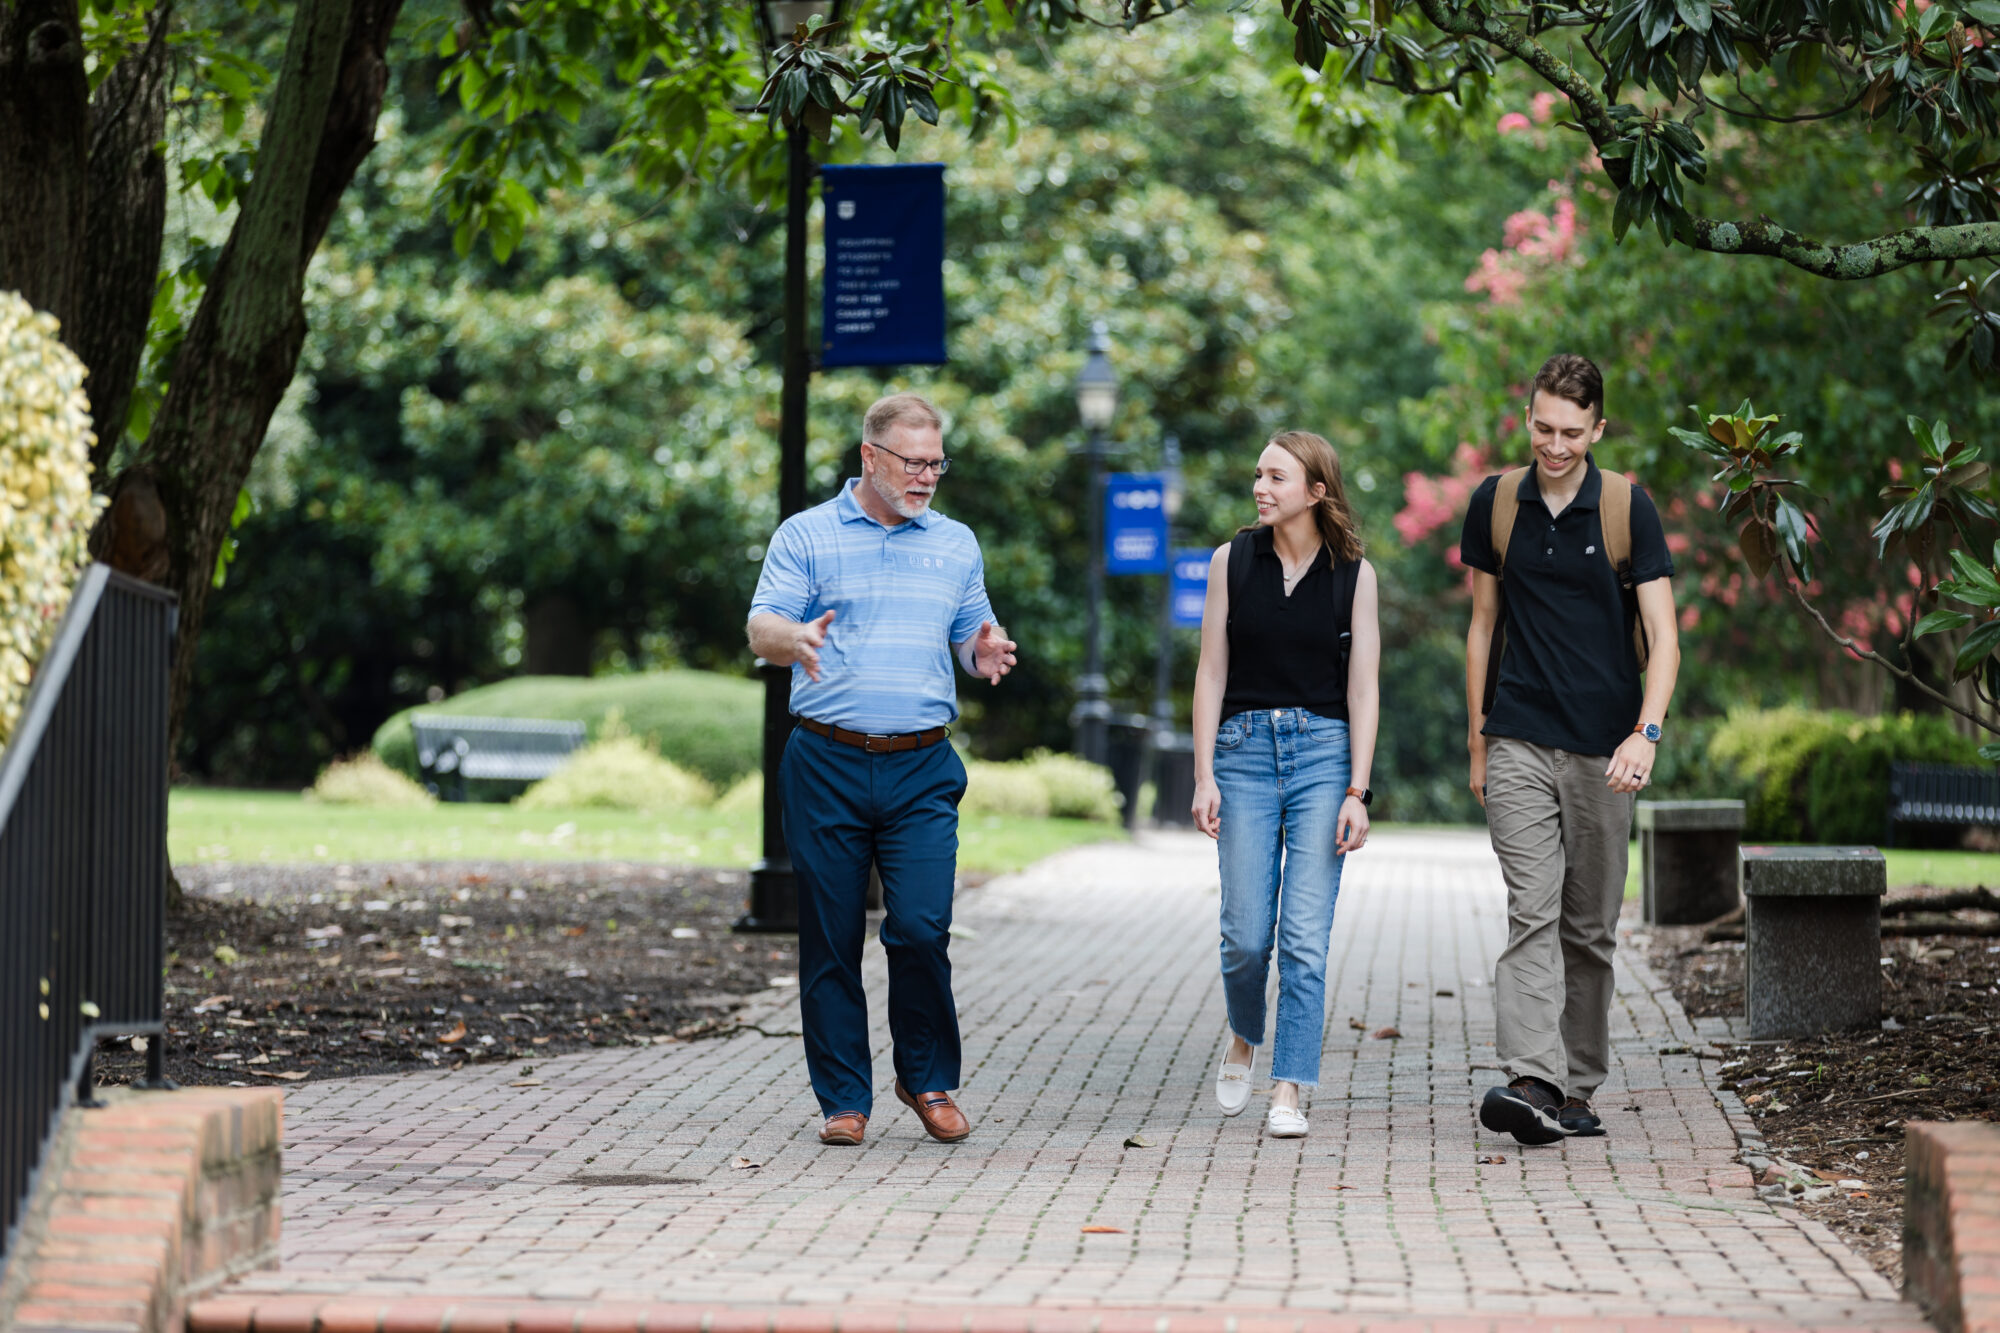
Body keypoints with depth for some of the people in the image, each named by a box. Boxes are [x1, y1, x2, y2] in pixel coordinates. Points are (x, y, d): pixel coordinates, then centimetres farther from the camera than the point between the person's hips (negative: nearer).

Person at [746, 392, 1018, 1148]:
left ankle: (928, 1078, 10)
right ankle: (844, 1098, 10)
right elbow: (762, 628, -3)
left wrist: (986, 652, -7)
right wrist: (795, 641, -27)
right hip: (827, 765, -1)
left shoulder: (956, 545, 14)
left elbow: (974, 635, 18)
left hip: (921, 771, 1)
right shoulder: (807, 536, 5)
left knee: (922, 928, -10)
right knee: (831, 938, 1)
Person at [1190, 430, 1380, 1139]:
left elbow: (1362, 688, 1)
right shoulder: (1232, 561, 4)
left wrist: (1357, 791, -6)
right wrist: (1204, 777, -3)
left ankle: (1289, 1093, -2)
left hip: (1323, 754, -1)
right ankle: (1244, 1036, 28)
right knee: (1247, 933, -2)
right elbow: (1211, 673, 4)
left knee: (1306, 936, -6)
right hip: (1245, 749, 1)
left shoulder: (1353, 574, 1)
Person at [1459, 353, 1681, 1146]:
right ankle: (1530, 1085, -24)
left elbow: (1662, 637, -6)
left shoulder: (1628, 509, -2)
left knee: (1590, 928, 7)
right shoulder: (1494, 505, 5)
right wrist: (1477, 740, 12)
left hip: (1602, 751, 0)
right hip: (1518, 745, 0)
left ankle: (1578, 1089, 17)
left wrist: (1647, 733, -21)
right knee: (1533, 911, -13)